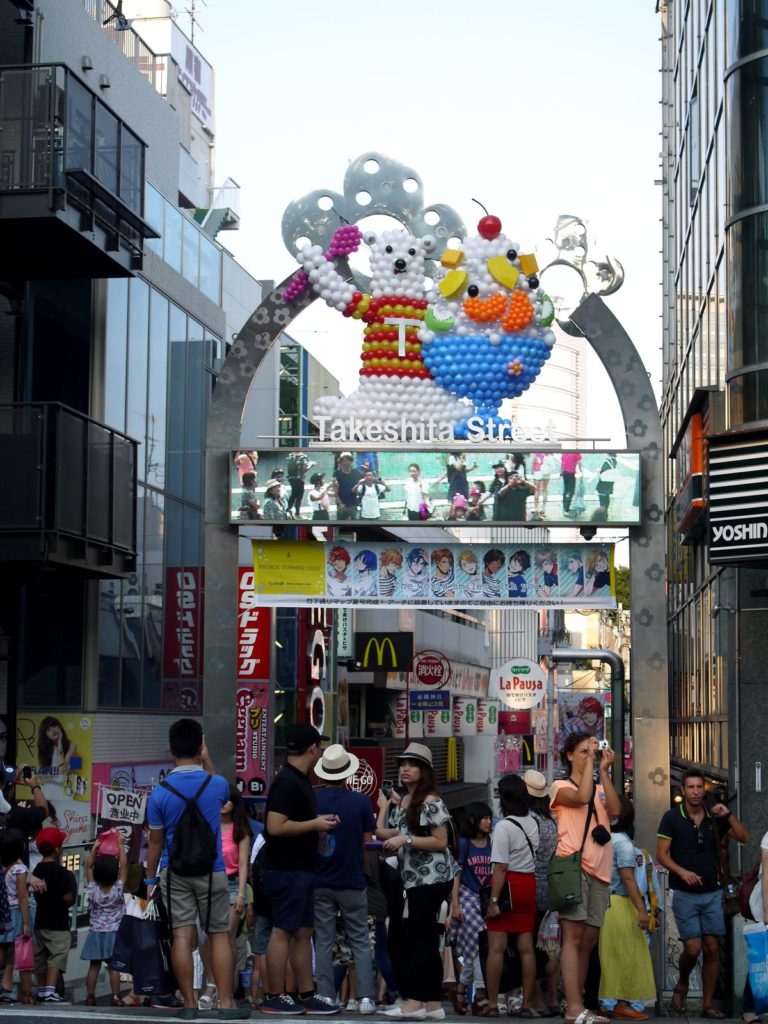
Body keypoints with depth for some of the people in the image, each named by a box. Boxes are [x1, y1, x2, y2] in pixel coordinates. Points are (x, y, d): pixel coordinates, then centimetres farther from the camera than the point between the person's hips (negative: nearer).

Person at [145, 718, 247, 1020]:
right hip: (211, 872, 0)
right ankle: (226, 1004, 4)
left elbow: (155, 841, -1)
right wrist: (207, 761, 19)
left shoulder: (160, 792, -7)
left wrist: (150, 878, 9)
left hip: (175, 873, 0)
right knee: (219, 936, 5)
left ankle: (189, 1004, 2)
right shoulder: (216, 784, -6)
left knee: (182, 936, 1)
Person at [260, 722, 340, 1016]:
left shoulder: (299, 780, 15)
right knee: (283, 931, -4)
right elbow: (275, 827, -25)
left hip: (301, 869, 10)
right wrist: (315, 824, -16)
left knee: (303, 933, 11)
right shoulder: (287, 782, -17)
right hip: (286, 870, -10)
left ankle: (306, 995, 16)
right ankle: (275, 997, 2)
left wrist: (319, 823, 11)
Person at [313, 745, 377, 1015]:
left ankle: (326, 997, 5)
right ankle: (366, 997, 1)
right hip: (352, 881, -1)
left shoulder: (311, 800, -7)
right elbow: (366, 840, -1)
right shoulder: (361, 802, -9)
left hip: (320, 882, 1)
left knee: (323, 942, 8)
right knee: (360, 942, 7)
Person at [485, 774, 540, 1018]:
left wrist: (494, 900, -14)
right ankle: (527, 1004, 11)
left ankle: (492, 1004, 0)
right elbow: (537, 858, 9)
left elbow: (501, 868, -16)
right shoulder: (533, 824, 7)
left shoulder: (503, 827, -13)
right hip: (529, 884, 6)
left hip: (508, 884, -6)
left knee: (496, 947, -1)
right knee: (526, 947, 8)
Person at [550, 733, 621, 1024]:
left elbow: (615, 810, -1)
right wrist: (590, 761, -9)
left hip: (599, 869, 6)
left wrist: (604, 770, -2)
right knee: (574, 937, -13)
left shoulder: (600, 789, 21)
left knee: (589, 939, 7)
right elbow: (581, 797, -17)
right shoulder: (561, 786, 6)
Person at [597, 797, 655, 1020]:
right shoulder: (623, 842, -12)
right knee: (626, 955, 1)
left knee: (610, 955, 13)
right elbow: (628, 879, -16)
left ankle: (610, 1001, 17)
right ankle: (623, 1002, 4)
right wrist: (641, 909, -16)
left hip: (601, 903, 7)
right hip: (619, 904, -7)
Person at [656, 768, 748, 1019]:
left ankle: (708, 1005, 9)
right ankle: (682, 986, 20)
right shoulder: (672, 817, -4)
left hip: (712, 893, 3)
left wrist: (728, 815, -11)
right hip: (685, 894, -3)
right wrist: (682, 872, -22)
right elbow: (661, 854, -6)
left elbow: (744, 838, 4)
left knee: (712, 949, 1)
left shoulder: (714, 816, 6)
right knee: (693, 948, -9)